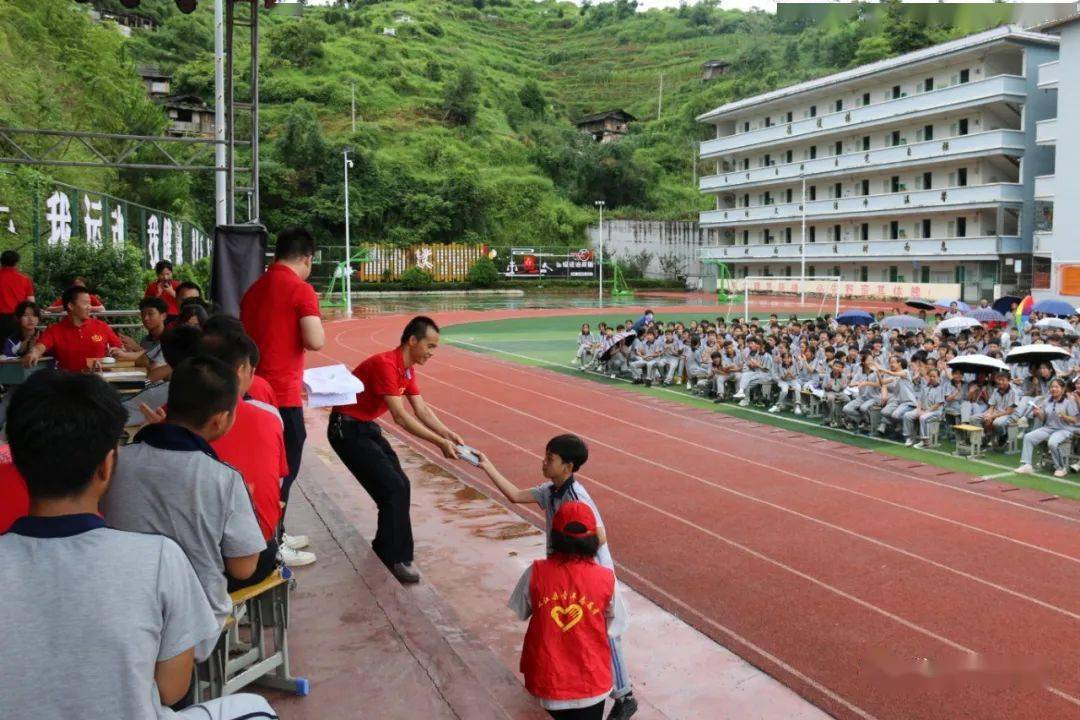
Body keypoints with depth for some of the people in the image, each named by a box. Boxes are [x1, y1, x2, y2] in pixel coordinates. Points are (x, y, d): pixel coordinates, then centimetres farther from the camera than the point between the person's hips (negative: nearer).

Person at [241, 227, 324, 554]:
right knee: (283, 468, 3)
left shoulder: (254, 289, 12)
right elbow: (315, 341, -19)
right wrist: (315, 326, 1)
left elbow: (245, 336, 18)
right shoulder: (301, 290, -11)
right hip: (282, 392, -8)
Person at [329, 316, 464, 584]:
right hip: (347, 429, -9)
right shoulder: (385, 364, -26)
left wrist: (449, 435, -7)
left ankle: (385, 547, 24)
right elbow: (401, 417, -29)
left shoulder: (408, 369, 5)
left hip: (367, 427, 9)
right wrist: (440, 443, -27)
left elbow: (422, 410, 6)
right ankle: (398, 559, -6)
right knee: (393, 488, -14)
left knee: (399, 486, 7)